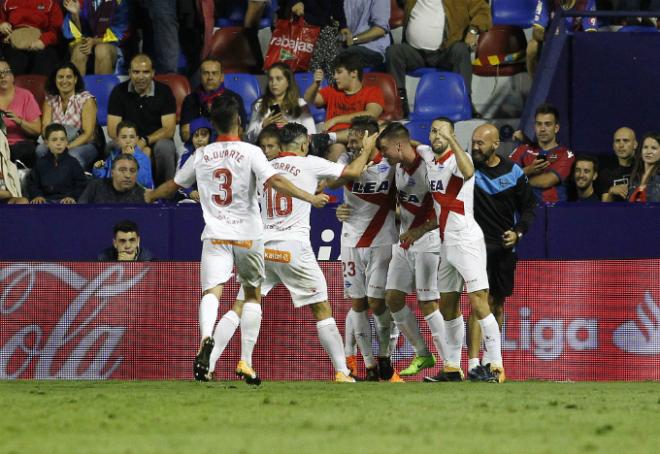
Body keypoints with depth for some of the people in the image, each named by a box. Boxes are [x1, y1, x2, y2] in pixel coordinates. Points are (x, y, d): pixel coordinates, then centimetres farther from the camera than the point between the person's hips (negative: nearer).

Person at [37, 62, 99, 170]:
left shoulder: (86, 99, -4)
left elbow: (88, 134, -11)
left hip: (84, 145, -3)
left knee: (73, 155, -39)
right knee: (40, 149, -30)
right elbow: (45, 129, -1)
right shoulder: (50, 100, 8)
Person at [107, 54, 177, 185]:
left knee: (164, 147, -36)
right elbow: (113, 130, -6)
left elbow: (168, 130, -8)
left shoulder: (164, 92, -2)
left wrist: (145, 142, -26)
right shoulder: (119, 92, 0)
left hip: (156, 141, 0)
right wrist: (141, 149, -19)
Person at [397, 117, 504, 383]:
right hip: (447, 243, 9)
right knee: (447, 307, 11)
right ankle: (452, 368, 17)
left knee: (479, 304, -12)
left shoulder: (458, 158, -13)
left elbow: (468, 172, -38)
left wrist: (451, 139, -41)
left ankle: (496, 368, -12)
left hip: (467, 241, -9)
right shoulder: (427, 156, 11)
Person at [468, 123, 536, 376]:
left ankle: (490, 359, 26)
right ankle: (473, 362, -19)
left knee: (498, 303, 12)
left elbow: (529, 206, 10)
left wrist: (518, 232, -3)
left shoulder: (513, 172, 3)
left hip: (505, 246, 4)